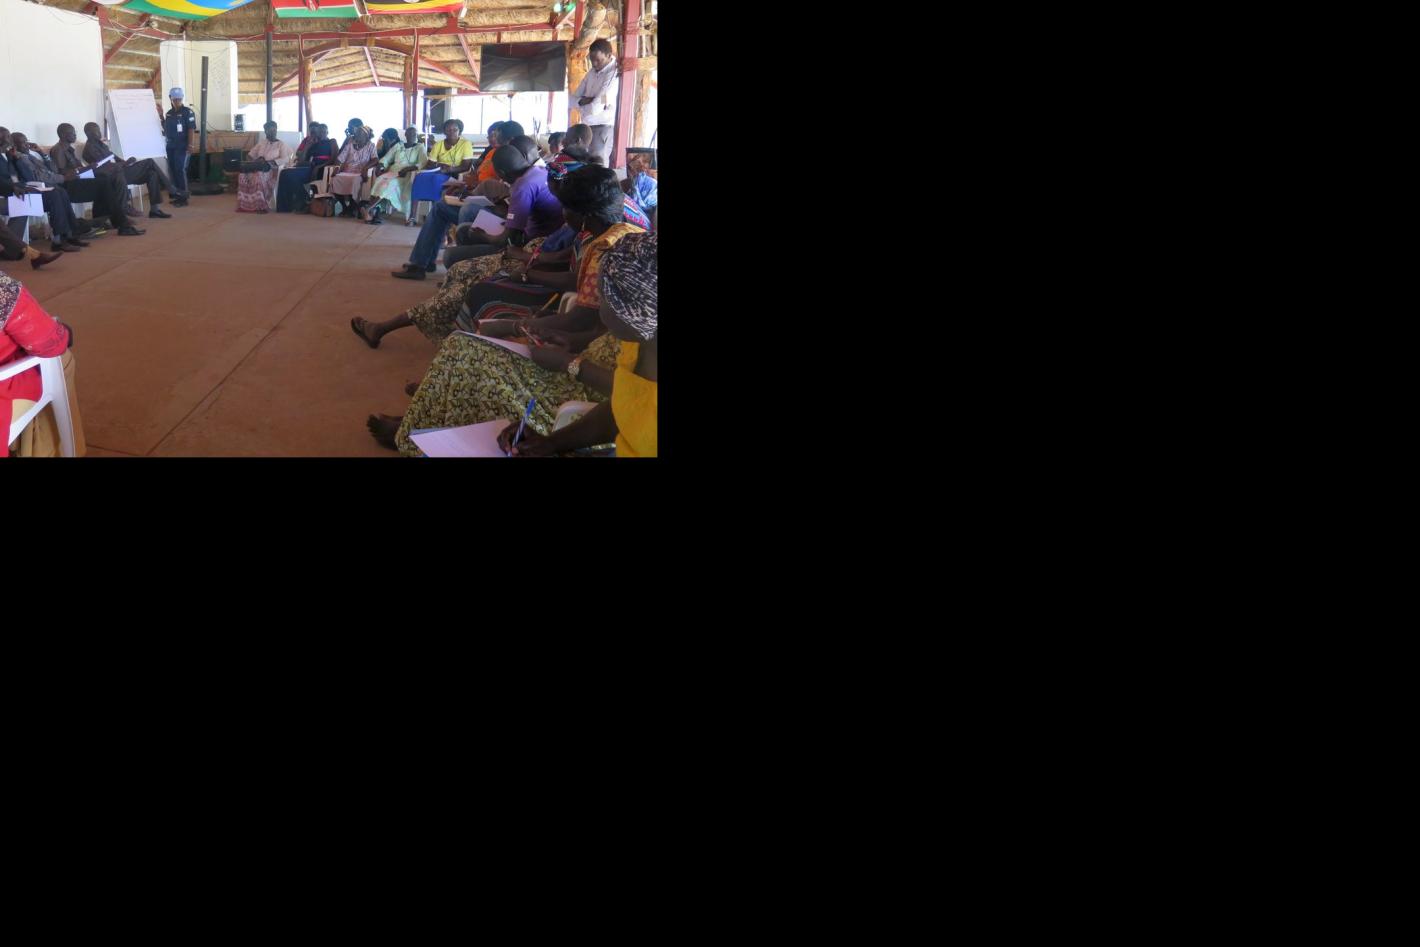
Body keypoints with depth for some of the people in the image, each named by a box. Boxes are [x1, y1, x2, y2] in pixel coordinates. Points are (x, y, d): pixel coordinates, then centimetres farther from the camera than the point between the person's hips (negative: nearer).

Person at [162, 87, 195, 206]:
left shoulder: (188, 112, -6)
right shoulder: (169, 113, 13)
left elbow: (191, 129, -12)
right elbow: (166, 129, 19)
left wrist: (190, 144, -20)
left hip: (182, 146, -7)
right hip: (170, 146, 7)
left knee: (180, 170, -10)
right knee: (172, 170, 8)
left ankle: (183, 197, -6)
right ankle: (177, 195, 17)